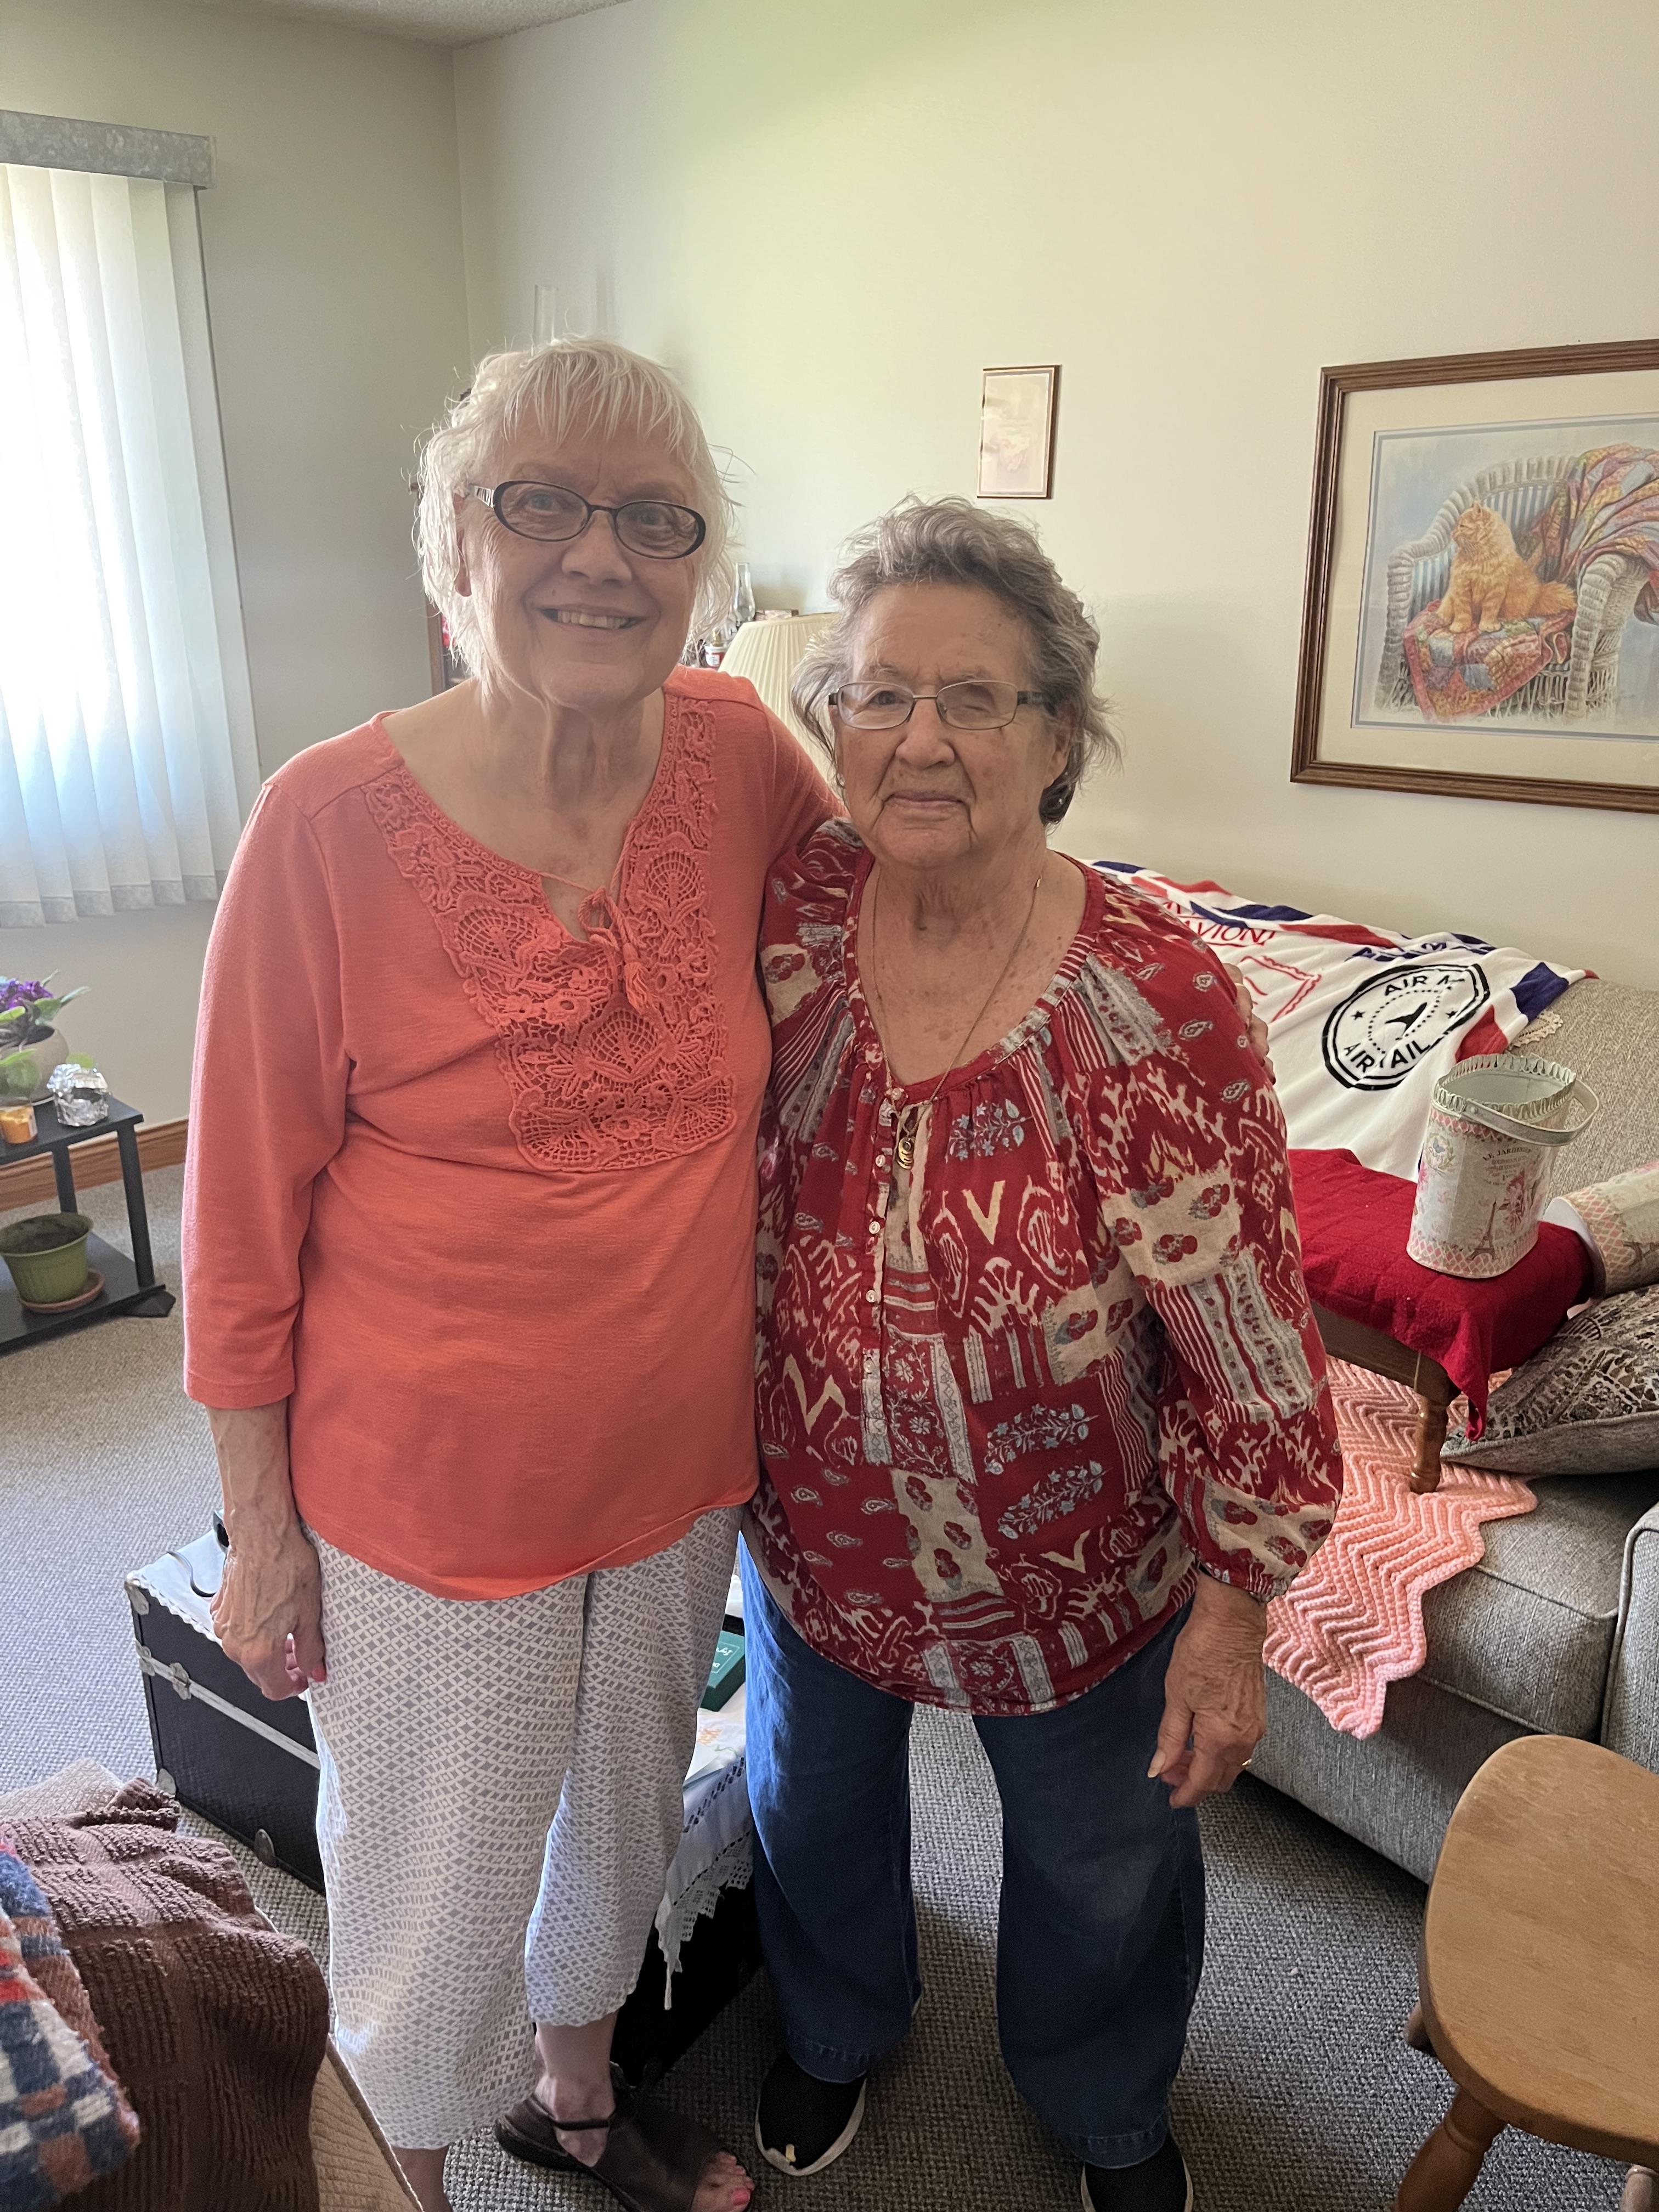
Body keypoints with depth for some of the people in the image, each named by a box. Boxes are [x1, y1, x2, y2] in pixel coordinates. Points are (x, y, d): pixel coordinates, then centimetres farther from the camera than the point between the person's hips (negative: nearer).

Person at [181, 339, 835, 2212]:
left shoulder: (738, 755, -9)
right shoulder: (327, 825, -19)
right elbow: (243, 1214, -12)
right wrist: (259, 1533, -6)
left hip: (679, 1460, 5)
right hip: (431, 1491, -4)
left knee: (624, 1814, 28)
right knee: (440, 1892, 19)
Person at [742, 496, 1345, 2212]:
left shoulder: (1156, 1014, -27)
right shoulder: (791, 916, -15)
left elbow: (1250, 1347, -19)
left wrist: (1229, 1616, -13)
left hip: (1068, 1564, -3)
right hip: (812, 1526, 4)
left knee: (1101, 1858, 25)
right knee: (811, 1799, 29)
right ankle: (837, 2028, 65)